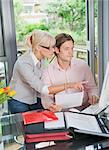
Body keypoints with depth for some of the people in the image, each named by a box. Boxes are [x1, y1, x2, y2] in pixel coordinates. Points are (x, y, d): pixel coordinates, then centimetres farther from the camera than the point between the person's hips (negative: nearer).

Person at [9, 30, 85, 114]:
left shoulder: (44, 58, -8)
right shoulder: (23, 63, -30)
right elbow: (43, 89, -34)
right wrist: (69, 85, -38)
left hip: (36, 101, 5)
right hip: (19, 104, -5)